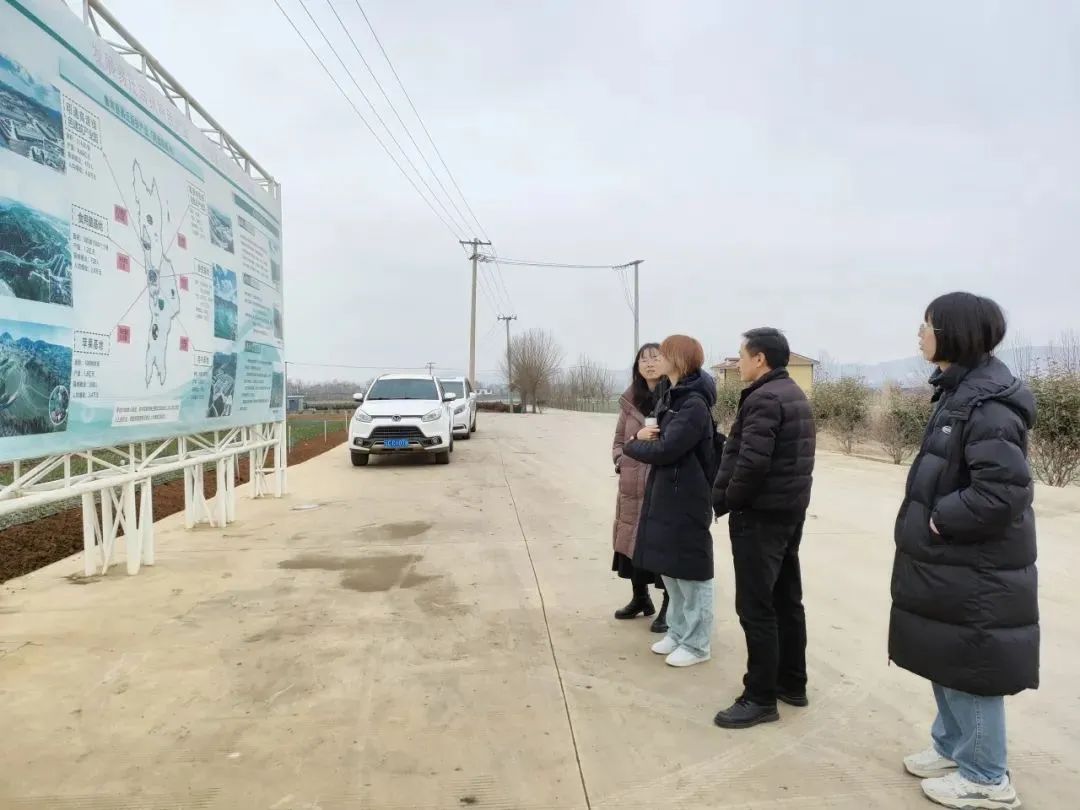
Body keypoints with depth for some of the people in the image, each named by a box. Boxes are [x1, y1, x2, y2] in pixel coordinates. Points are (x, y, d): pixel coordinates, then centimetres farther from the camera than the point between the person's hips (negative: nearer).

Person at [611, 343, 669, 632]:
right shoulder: (630, 400, 11)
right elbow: (619, 441, 18)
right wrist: (621, 461, 1)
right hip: (633, 485, 6)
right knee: (632, 540, 13)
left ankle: (669, 606, 15)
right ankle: (640, 598, 31)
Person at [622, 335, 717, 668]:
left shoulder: (694, 405, -19)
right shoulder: (672, 397, 12)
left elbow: (664, 450, -25)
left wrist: (632, 445, -7)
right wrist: (643, 435, -8)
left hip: (687, 499, -9)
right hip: (664, 496, 9)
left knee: (690, 571, 3)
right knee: (669, 569, 17)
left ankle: (697, 644, 17)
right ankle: (678, 633, 32)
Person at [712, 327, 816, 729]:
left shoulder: (763, 399, -18)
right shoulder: (796, 395, 14)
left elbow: (751, 462, -27)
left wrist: (726, 500, -11)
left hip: (760, 514, -10)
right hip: (791, 511, 10)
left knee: (755, 607, -3)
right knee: (787, 600, 17)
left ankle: (760, 697, 6)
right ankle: (792, 683, 28)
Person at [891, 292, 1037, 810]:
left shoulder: (988, 402, -23)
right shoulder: (961, 391, 8)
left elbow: (1004, 491, -28)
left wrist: (940, 520, -18)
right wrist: (935, 518, 6)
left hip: (974, 570, -9)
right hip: (949, 560, 10)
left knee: (969, 666, 6)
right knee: (947, 661, 21)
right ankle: (952, 747, 39)